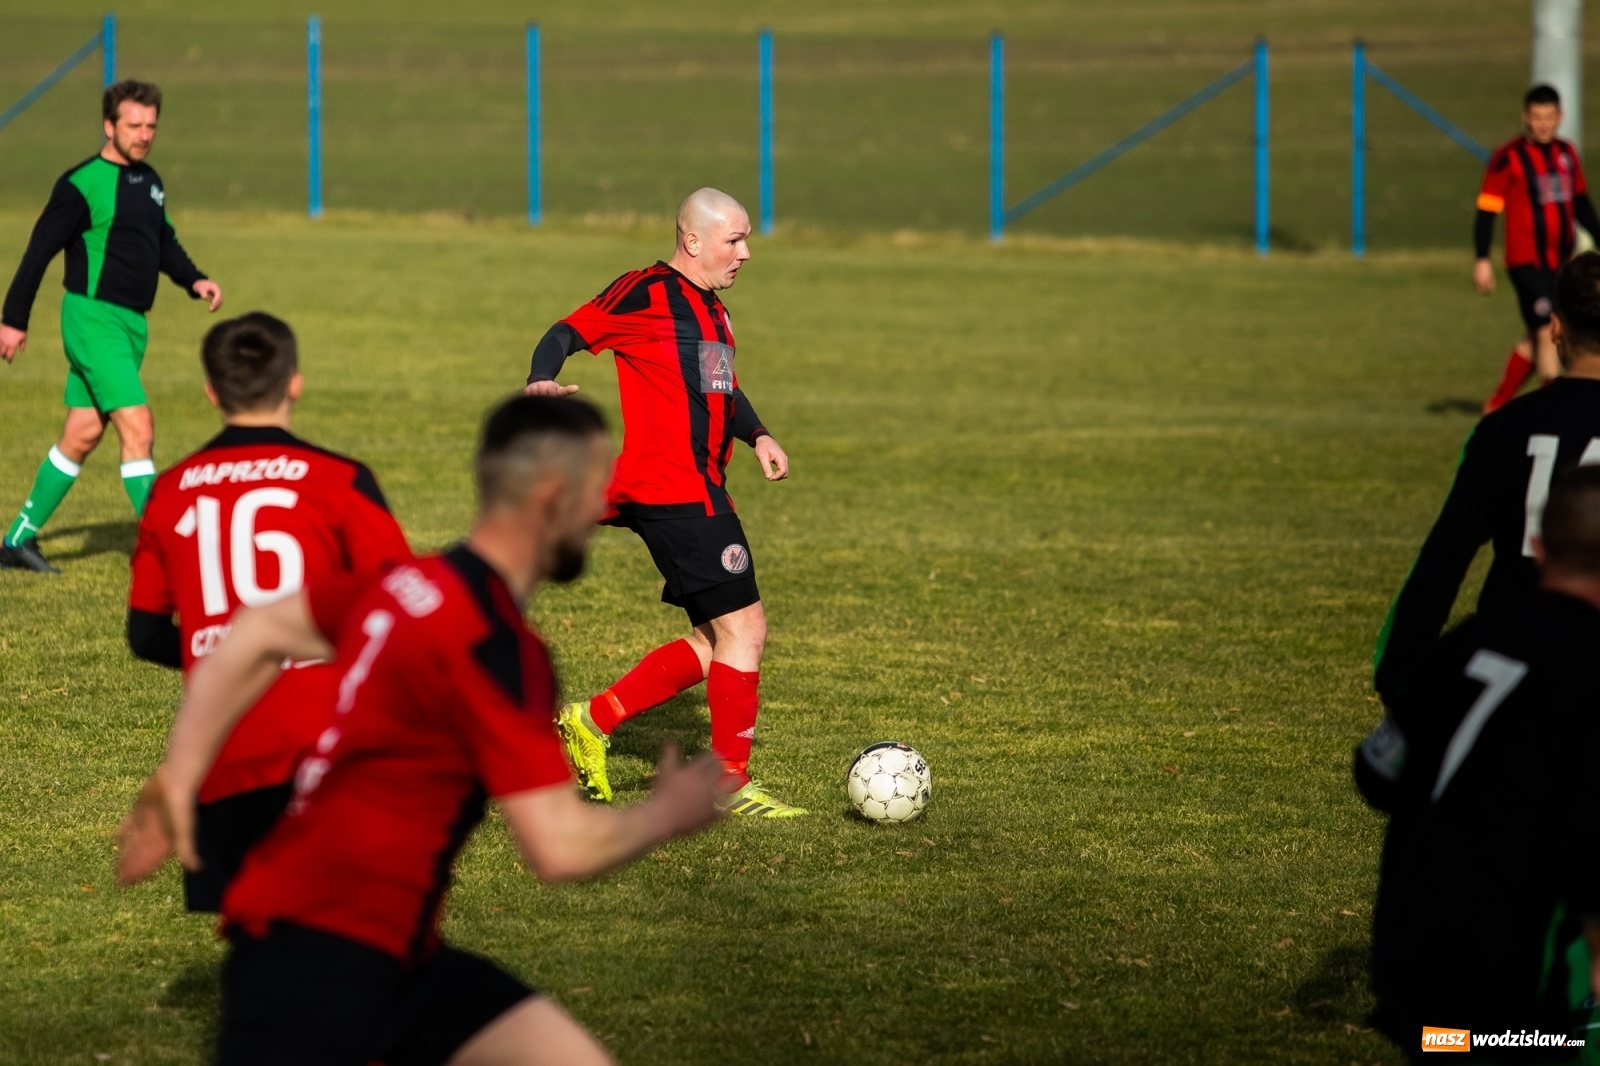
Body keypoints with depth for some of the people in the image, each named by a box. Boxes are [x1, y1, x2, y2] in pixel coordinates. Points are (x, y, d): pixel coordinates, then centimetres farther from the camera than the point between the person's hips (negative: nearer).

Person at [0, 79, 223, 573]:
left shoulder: (148, 182, 12)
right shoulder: (82, 185, -12)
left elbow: (164, 243, 24)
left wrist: (193, 280, 6)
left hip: (131, 323, 8)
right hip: (94, 318, -8)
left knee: (82, 436, 11)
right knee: (138, 429, -14)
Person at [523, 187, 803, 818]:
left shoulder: (712, 312, 20)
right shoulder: (647, 292, -7)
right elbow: (568, 334, -7)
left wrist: (757, 436, 14)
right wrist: (542, 382, -27)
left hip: (700, 492, 10)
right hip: (672, 489, -10)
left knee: (718, 639, 12)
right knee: (743, 628, -8)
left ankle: (591, 722, 17)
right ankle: (731, 783, 0)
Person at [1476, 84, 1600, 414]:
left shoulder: (1567, 154, 11)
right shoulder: (1508, 158, -8)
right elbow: (1487, 211, -8)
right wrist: (1482, 260, -13)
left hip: (1561, 262, 6)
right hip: (1527, 262, -6)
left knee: (1535, 338, 10)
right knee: (1548, 333, -12)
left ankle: (1498, 404, 22)